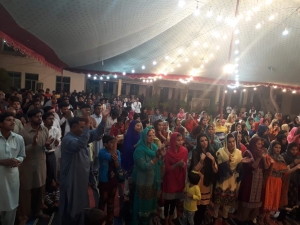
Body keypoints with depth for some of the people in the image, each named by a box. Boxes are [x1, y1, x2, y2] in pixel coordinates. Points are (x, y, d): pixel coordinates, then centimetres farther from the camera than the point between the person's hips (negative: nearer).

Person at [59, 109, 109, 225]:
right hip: (71, 180, -9)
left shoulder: (82, 136, 5)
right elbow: (80, 144, -44)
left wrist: (104, 119, -7)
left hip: (82, 179, 9)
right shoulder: (68, 139, -23)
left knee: (80, 205, 23)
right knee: (70, 208, 7)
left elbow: (96, 133, 5)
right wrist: (87, 127, -44)